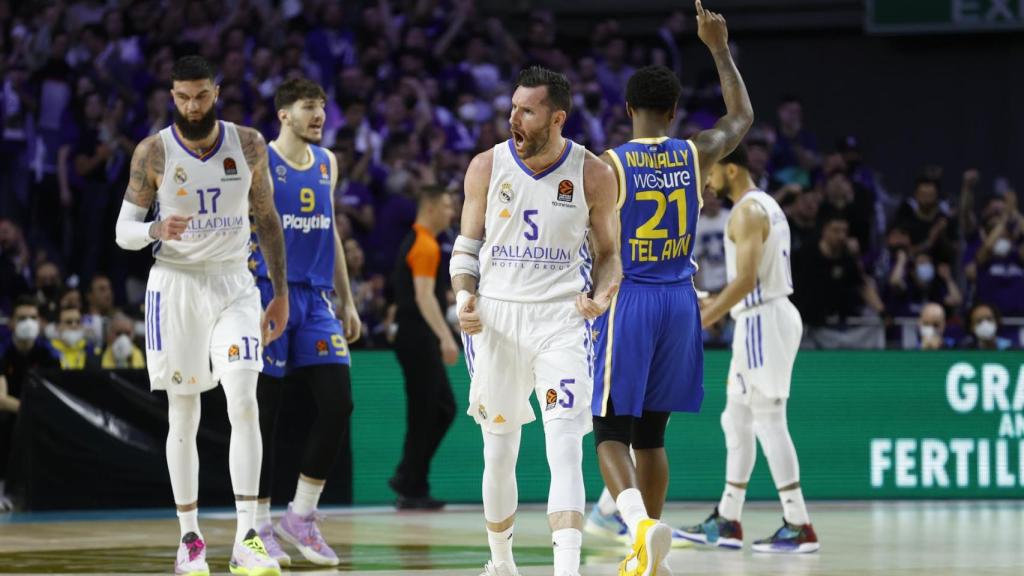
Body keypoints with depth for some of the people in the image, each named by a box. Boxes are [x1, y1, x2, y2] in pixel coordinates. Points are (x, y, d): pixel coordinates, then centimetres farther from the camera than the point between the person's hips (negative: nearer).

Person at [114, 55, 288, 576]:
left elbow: (267, 220, 10)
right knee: (182, 417, 3)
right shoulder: (153, 152, -5)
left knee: (244, 404, -15)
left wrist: (281, 293, 8)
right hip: (175, 284, -1)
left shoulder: (248, 144, 0)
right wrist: (155, 230, -25)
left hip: (234, 284, 1)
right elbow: (124, 230, -2)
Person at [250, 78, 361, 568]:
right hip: (269, 294, -6)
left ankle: (301, 517, 6)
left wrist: (347, 300, 19)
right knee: (264, 412, -1)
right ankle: (259, 527, 7)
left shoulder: (327, 164, 13)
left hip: (316, 298, 6)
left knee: (338, 402, -5)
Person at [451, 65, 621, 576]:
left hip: (562, 319, -2)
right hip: (496, 318, 2)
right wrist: (464, 296, -7)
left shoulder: (593, 175, -3)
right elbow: (467, 246, 11)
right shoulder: (487, 167, 0)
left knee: (565, 448, -16)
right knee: (499, 451, 11)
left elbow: (609, 252, 9)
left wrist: (602, 295, -11)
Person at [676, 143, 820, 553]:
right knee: (737, 419, 14)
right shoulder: (765, 205, 17)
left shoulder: (747, 212, -15)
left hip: (763, 320, -11)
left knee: (769, 420, -9)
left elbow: (747, 279, -23)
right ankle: (727, 522, 20)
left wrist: (702, 320, -19)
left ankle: (799, 527, -11)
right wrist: (714, 304, 23)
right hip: (765, 316, 11)